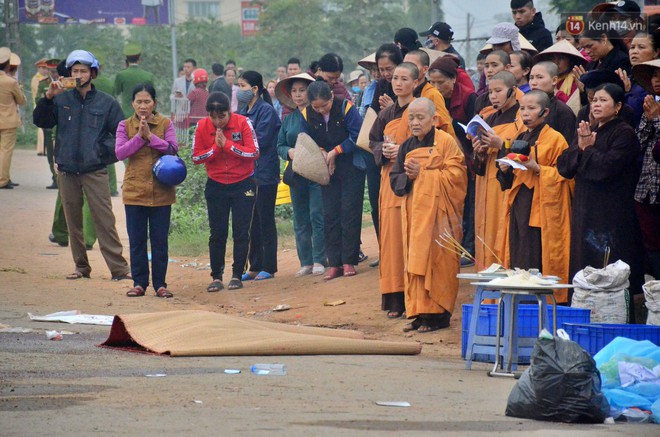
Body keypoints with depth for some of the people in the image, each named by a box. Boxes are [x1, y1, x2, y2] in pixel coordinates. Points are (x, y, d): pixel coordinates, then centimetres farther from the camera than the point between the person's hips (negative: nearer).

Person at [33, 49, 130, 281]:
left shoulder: (106, 103, 3)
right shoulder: (62, 100, 7)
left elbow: (121, 133, 6)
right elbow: (40, 121, 0)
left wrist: (106, 152, -6)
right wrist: (48, 97, -12)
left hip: (95, 172, -3)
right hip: (67, 171, 3)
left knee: (104, 220, -8)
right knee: (73, 221, 8)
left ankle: (119, 268, -9)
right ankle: (81, 266, 18)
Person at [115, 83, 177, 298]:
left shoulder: (165, 124, 3)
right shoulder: (125, 126, 4)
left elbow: (173, 149, -10)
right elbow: (120, 152, -7)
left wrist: (150, 136, -16)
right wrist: (139, 137, -16)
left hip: (161, 190, -1)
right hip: (134, 190, 1)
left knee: (160, 240, 4)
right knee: (137, 240, 4)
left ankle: (160, 283, 10)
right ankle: (139, 282, 11)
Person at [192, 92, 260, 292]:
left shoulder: (243, 123, -12)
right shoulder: (202, 127, -6)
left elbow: (254, 153, -16)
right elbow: (196, 157, -5)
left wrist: (227, 144, -20)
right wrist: (216, 147, -18)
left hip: (243, 185, -2)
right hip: (216, 185, 2)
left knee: (241, 232, -1)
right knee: (217, 233, 2)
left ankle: (237, 276, 5)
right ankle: (216, 277, 8)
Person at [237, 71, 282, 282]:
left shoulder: (266, 111, -10)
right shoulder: (243, 112, 14)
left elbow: (261, 141, -16)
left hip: (264, 175, -8)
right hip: (246, 173, 8)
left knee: (265, 221, -2)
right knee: (251, 222, 10)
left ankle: (268, 267, 2)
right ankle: (255, 267, 15)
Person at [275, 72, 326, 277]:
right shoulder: (288, 119, 13)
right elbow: (280, 145, 13)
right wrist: (289, 151, -8)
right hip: (296, 174, 6)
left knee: (317, 217, -7)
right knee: (300, 221, 6)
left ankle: (319, 261, -1)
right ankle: (306, 262, 12)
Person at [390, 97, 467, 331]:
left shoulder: (446, 142, -4)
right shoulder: (407, 147, 15)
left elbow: (454, 176, -12)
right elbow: (395, 180, 12)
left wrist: (422, 173, -12)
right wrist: (408, 177, -10)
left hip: (437, 212, -6)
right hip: (414, 212, 6)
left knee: (436, 260, -7)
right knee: (415, 260, 3)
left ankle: (437, 314, -4)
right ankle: (418, 312, 7)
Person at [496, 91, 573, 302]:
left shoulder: (555, 139, -3)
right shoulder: (520, 140, 18)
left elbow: (563, 175, -8)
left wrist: (537, 168, -18)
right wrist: (505, 170, 1)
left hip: (542, 211, -7)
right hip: (519, 210, 7)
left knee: (538, 264, -12)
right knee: (519, 264, 3)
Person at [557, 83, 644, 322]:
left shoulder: (625, 134, -7)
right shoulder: (587, 131, 17)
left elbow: (604, 167, -20)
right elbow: (564, 166, 9)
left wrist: (587, 149, -4)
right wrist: (580, 147, -8)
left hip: (612, 216, -7)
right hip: (585, 212, 8)